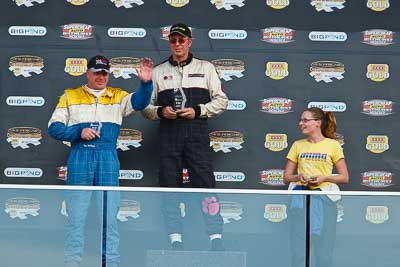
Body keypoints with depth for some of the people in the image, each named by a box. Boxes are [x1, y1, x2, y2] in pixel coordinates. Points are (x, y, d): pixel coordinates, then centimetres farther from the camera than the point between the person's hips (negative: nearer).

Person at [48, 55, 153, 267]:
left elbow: (139, 101, -4)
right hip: (80, 158, -1)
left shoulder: (118, 96, 14)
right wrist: (79, 133, -9)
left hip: (108, 159, 1)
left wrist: (146, 83, -23)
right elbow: (54, 127, 6)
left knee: (109, 214, 3)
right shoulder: (70, 96, 12)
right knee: (76, 214, -1)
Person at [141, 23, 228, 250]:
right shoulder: (158, 72, 15)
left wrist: (198, 110, -7)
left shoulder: (206, 68, 12)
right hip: (169, 134, 2)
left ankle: (216, 238, -9)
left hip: (196, 132, -2)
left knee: (206, 183, -10)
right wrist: (160, 111, -6)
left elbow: (221, 101, 8)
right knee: (170, 186, 0)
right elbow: (145, 106, 14)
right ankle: (176, 240, 4)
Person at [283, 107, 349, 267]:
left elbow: (344, 177, 4)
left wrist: (324, 177, -11)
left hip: (323, 198, -3)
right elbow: (286, 177, 14)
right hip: (300, 198, 3)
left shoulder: (333, 145, 3)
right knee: (298, 243, 1)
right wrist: (298, 177, -7)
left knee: (323, 244, -2)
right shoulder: (297, 145, 12)